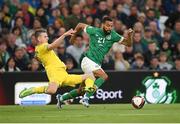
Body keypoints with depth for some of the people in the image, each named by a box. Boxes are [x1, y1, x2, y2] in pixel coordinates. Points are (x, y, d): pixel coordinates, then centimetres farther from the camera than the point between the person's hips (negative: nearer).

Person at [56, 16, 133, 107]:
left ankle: (61, 98, 29)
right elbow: (80, 25, 9)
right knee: (104, 76, -28)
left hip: (96, 64, 6)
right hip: (88, 61, -6)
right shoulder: (94, 31, -7)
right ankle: (86, 98, -32)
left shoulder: (112, 35, 2)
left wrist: (129, 35, -17)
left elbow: (128, 44, 2)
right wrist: (73, 36, 20)